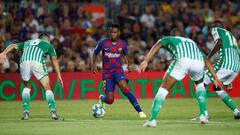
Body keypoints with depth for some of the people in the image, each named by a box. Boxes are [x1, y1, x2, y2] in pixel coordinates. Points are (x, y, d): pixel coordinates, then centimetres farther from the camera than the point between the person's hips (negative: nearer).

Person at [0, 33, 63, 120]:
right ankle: (53, 110, -5)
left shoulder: (27, 42, 38)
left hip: (24, 62, 3)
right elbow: (55, 60, 22)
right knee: (47, 88, 10)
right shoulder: (48, 45, 30)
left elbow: (13, 46, 22)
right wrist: (59, 75, 22)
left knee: (26, 87, 25)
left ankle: (26, 111, 13)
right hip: (38, 62, -3)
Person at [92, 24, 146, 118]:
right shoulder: (103, 43, -5)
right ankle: (102, 99, 35)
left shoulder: (123, 44, -1)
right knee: (110, 100, -6)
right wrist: (94, 65, 11)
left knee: (124, 88, -31)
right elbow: (95, 53, 14)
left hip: (118, 71, 0)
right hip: (107, 72, 0)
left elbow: (126, 54, 20)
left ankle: (140, 111, -30)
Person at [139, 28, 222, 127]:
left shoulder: (168, 39, 34)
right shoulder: (192, 42, 44)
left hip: (182, 60, -4)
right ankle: (203, 115, 26)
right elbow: (206, 60, 38)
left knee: (164, 88, 5)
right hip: (198, 62, 4)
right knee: (200, 84, 35)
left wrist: (146, 61, 0)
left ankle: (152, 119, -6)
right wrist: (215, 78, 35)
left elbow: (157, 46, 13)